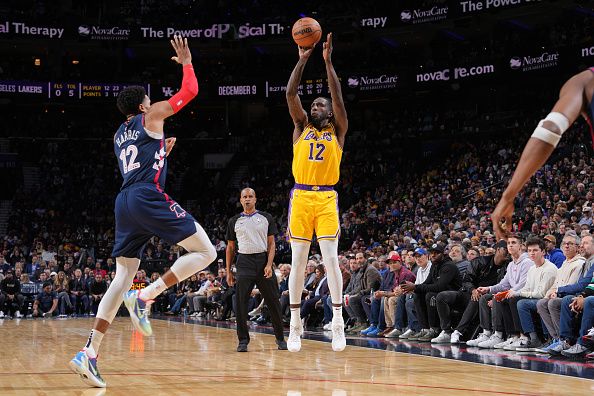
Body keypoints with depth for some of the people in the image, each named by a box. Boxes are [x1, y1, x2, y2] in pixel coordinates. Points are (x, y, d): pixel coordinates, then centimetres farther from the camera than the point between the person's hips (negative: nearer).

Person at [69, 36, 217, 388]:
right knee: (205, 252, -2)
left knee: (123, 278, 4)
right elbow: (190, 91, 9)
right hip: (149, 197, -8)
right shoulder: (150, 117, 7)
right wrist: (186, 63, 22)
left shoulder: (120, 135, 26)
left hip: (125, 201, 8)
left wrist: (163, 150, 40)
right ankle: (145, 297, -15)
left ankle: (90, 352, -8)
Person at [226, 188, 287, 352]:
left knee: (273, 302, 1)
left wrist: (269, 265, -10)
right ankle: (243, 340, 2)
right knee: (241, 303, -7)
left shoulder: (266, 218, 8)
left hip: (263, 260, 0)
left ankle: (280, 338, 13)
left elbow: (271, 244, 4)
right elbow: (230, 248, 14)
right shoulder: (234, 221, 11)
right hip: (244, 263, 0)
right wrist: (228, 271, 8)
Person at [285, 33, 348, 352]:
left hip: (326, 198, -2)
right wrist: (302, 60, 0)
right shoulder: (302, 128, 15)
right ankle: (295, 324, 7)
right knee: (298, 261, 2)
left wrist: (328, 61, -5)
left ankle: (338, 322, -5)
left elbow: (338, 97, -1)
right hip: (301, 197, 2)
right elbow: (290, 94, 5)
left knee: (330, 259, -9)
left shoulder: (337, 131, 11)